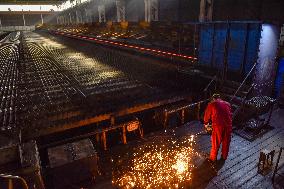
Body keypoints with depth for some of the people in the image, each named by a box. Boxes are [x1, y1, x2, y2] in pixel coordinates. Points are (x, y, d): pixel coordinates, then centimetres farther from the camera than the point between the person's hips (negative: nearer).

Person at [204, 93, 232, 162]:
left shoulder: (211, 104, 7)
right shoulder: (227, 104, 17)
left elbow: (207, 116, 14)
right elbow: (230, 114, 19)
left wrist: (206, 124, 31)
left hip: (218, 125, -3)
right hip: (228, 125, 4)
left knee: (215, 143, 13)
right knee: (226, 142, 21)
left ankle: (213, 158, 28)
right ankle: (224, 157, 38)